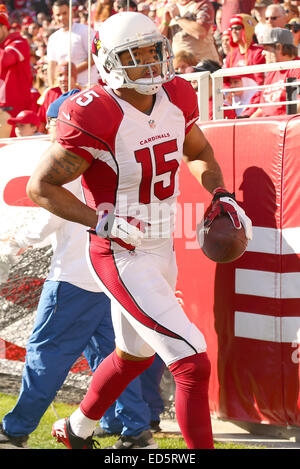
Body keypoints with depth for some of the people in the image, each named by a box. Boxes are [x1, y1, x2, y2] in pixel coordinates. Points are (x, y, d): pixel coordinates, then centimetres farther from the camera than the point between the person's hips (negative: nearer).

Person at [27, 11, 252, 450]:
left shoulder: (175, 98, -2)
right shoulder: (95, 118, -23)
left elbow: (198, 153, 18)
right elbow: (40, 187, -17)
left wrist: (220, 194, 1)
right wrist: (103, 221, -26)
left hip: (162, 248, 9)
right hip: (122, 257, -9)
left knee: (136, 354, 28)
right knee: (193, 363, -14)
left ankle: (77, 429, 52)